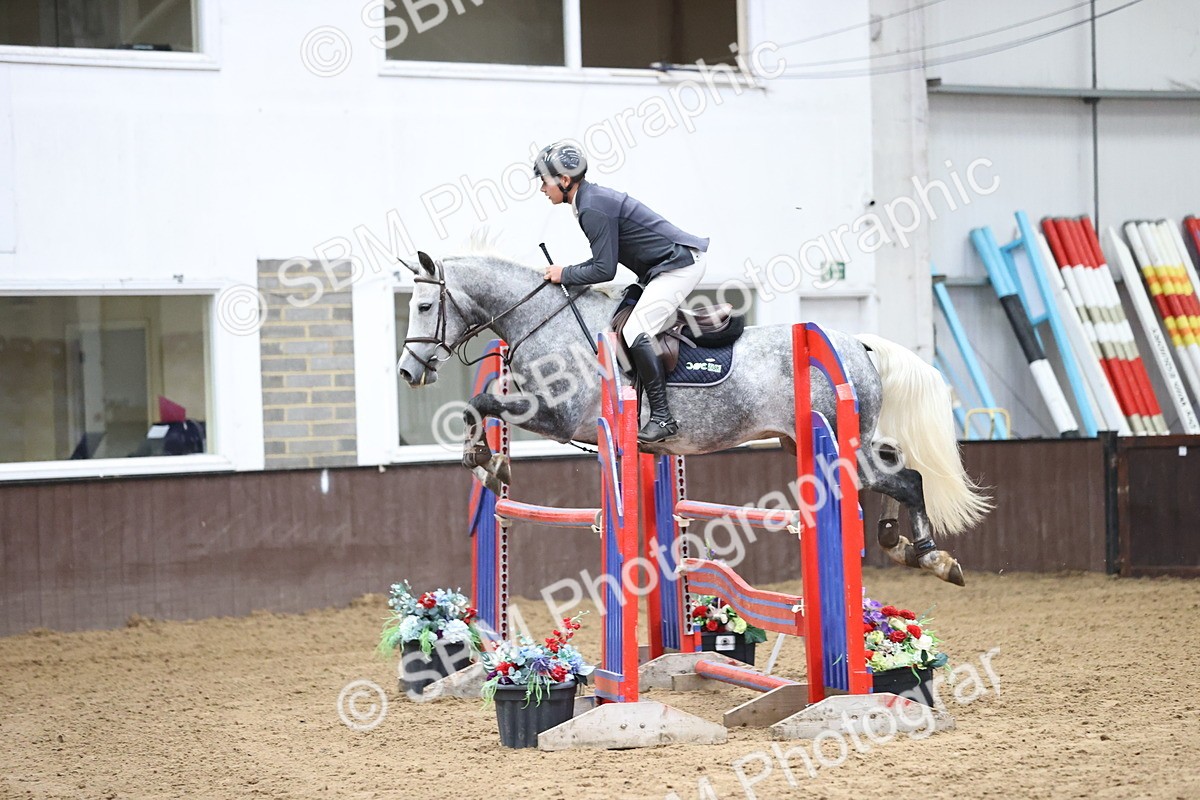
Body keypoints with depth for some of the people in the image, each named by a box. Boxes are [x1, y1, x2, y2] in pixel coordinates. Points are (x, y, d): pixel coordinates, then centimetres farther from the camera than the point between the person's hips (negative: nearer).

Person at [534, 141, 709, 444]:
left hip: (679, 265, -11)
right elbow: (607, 257, 20)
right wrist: (568, 273, 12)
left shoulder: (593, 209, -19)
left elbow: (604, 269, -20)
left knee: (637, 334, -17)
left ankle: (662, 418, -17)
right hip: (672, 262, 11)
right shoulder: (594, 197, 13)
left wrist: (565, 274, -6)